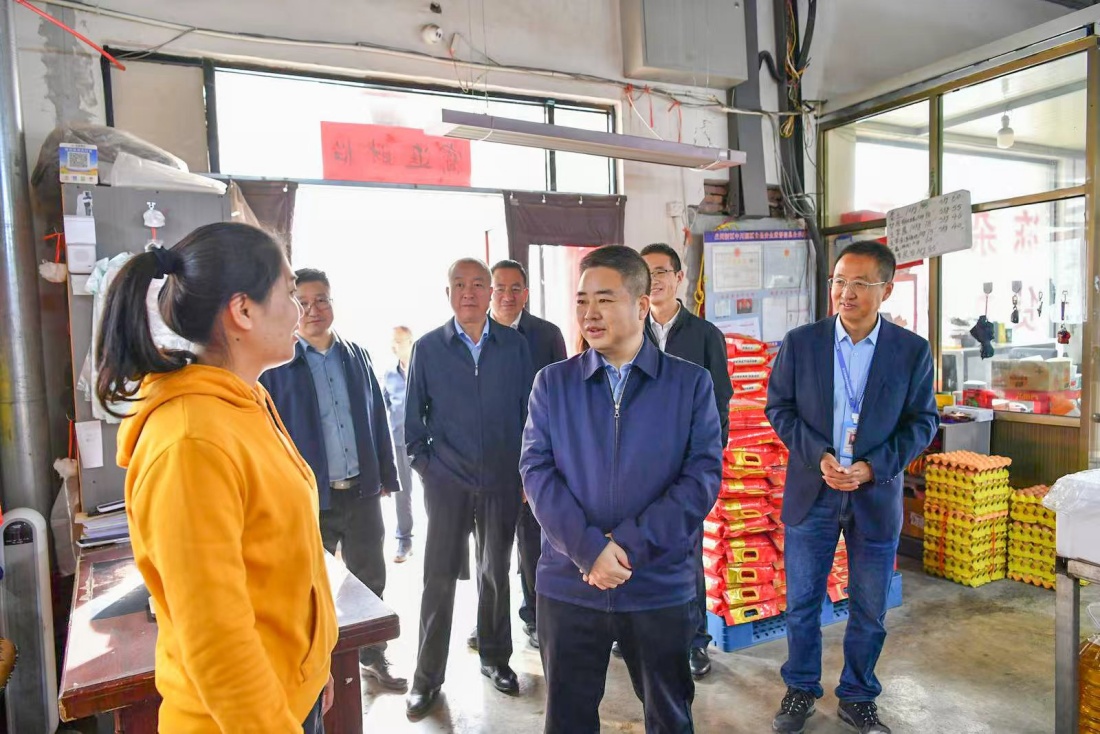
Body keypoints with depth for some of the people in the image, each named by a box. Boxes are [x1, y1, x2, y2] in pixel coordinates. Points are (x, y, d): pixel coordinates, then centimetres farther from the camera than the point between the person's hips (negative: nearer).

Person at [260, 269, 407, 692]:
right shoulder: (276, 366, -7)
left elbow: (378, 418, 9)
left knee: (370, 579, 17)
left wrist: (386, 475, 9)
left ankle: (373, 658, 37)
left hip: (363, 491, 4)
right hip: (308, 498, -4)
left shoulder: (357, 356, 5)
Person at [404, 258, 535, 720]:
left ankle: (495, 658, 34)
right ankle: (428, 676, 20)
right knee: (439, 577, 5)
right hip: (446, 482, -1)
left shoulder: (514, 345, 0)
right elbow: (413, 416, 3)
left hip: (503, 480, 1)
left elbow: (528, 409, 3)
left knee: (495, 572, 15)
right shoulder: (427, 348, -2)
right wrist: (423, 464, -1)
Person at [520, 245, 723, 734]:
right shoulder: (552, 383, 1)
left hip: (661, 587, 0)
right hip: (568, 587, 1)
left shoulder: (690, 383, -3)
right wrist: (589, 549, -17)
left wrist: (629, 546, -15)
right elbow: (536, 470, -5)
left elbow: (703, 476, -8)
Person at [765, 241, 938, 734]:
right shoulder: (800, 342, -4)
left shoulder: (913, 351, -4)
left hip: (877, 496, 1)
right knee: (802, 602, 12)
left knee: (870, 610, 14)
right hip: (811, 492, 0)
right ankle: (801, 689, 34)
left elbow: (921, 422, 0)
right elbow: (780, 407, -1)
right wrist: (818, 456, -15)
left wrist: (872, 467, -13)